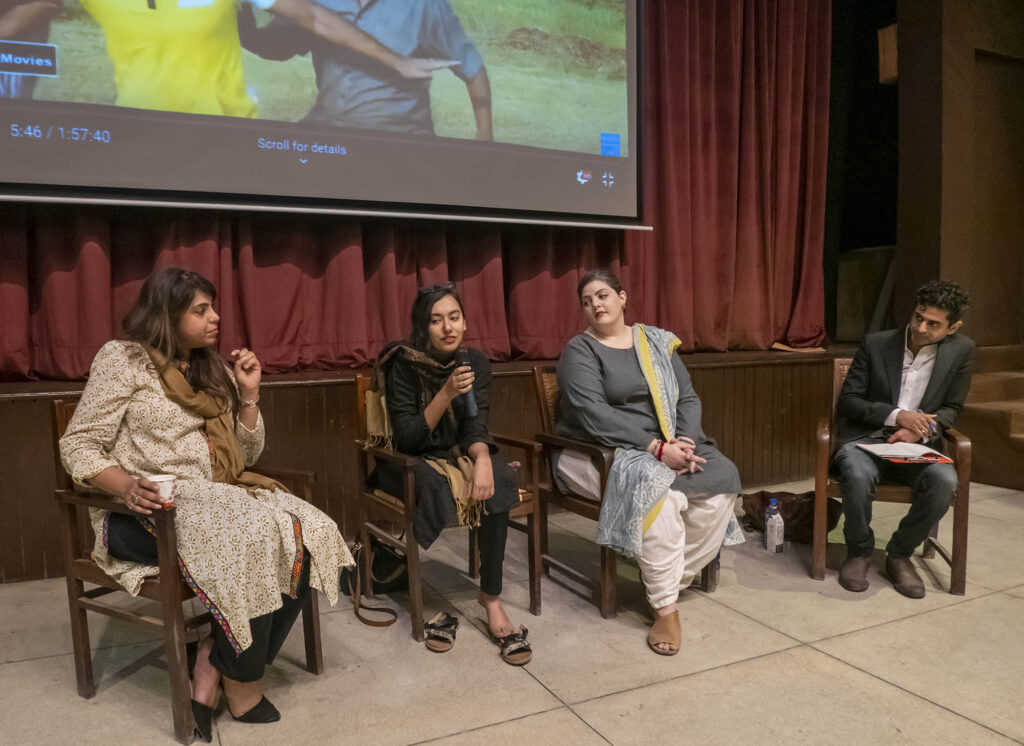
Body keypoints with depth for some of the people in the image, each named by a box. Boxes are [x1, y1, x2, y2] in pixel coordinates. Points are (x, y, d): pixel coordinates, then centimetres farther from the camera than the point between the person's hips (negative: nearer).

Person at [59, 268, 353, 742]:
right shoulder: (124, 359, 0)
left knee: (309, 533, -20)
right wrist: (125, 486, -25)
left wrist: (249, 394, 2)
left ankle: (215, 664, -14)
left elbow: (246, 456, 16)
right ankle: (241, 686, -13)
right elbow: (77, 445, -6)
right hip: (149, 508, -6)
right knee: (256, 538, -33)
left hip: (217, 494, 6)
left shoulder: (213, 370, 17)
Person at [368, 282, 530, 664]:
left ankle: (491, 596, -20)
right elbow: (408, 438, -18)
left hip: (455, 456, 4)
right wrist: (447, 394, -29)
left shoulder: (475, 362, -1)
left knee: (497, 478, -28)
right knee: (434, 482, -37)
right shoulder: (403, 364, -13)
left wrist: (482, 458, -30)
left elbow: (475, 426, -8)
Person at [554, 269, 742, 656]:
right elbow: (593, 414, -17)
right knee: (656, 488, -34)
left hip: (666, 446, 5)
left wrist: (685, 442, -13)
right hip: (603, 451, -5)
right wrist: (655, 448, -24)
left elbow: (688, 398, 8)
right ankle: (665, 607, -21)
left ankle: (673, 576, -5)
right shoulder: (579, 350, -3)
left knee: (723, 477, -19)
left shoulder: (657, 341, 13)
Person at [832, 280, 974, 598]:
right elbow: (848, 402, -2)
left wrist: (921, 428, -13)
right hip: (865, 438, -2)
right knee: (858, 475, -35)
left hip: (918, 445, 2)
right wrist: (897, 416, -16)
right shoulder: (876, 344, -2)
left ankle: (900, 554, -5)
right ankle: (859, 552, -6)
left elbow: (951, 409, 9)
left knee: (944, 482, -30)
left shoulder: (961, 351, 3)